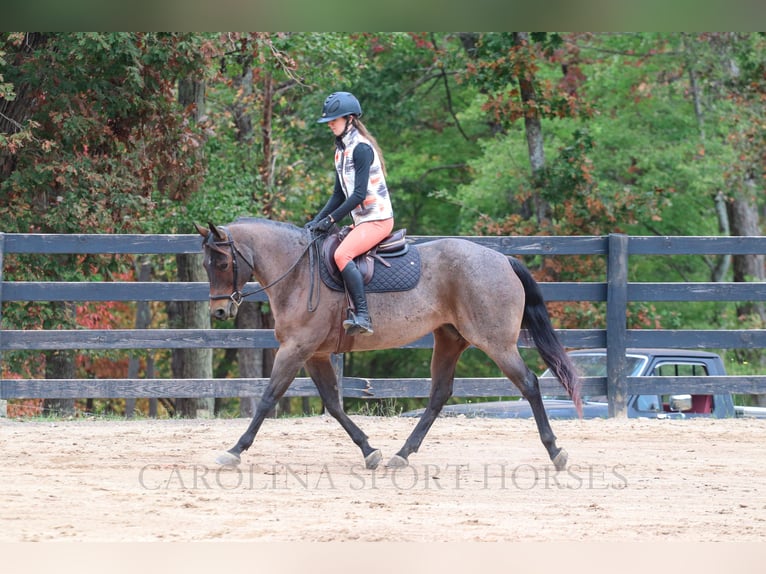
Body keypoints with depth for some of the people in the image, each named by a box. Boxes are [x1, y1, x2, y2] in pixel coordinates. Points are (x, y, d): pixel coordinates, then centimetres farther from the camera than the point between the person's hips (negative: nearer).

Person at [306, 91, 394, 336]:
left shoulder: (361, 149, -14)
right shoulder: (341, 150, 15)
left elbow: (359, 194, -20)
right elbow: (339, 194, 18)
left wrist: (331, 219, -19)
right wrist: (317, 220, 7)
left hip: (378, 218, -11)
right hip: (362, 220, 11)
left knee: (342, 254, -30)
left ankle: (363, 316, -34)